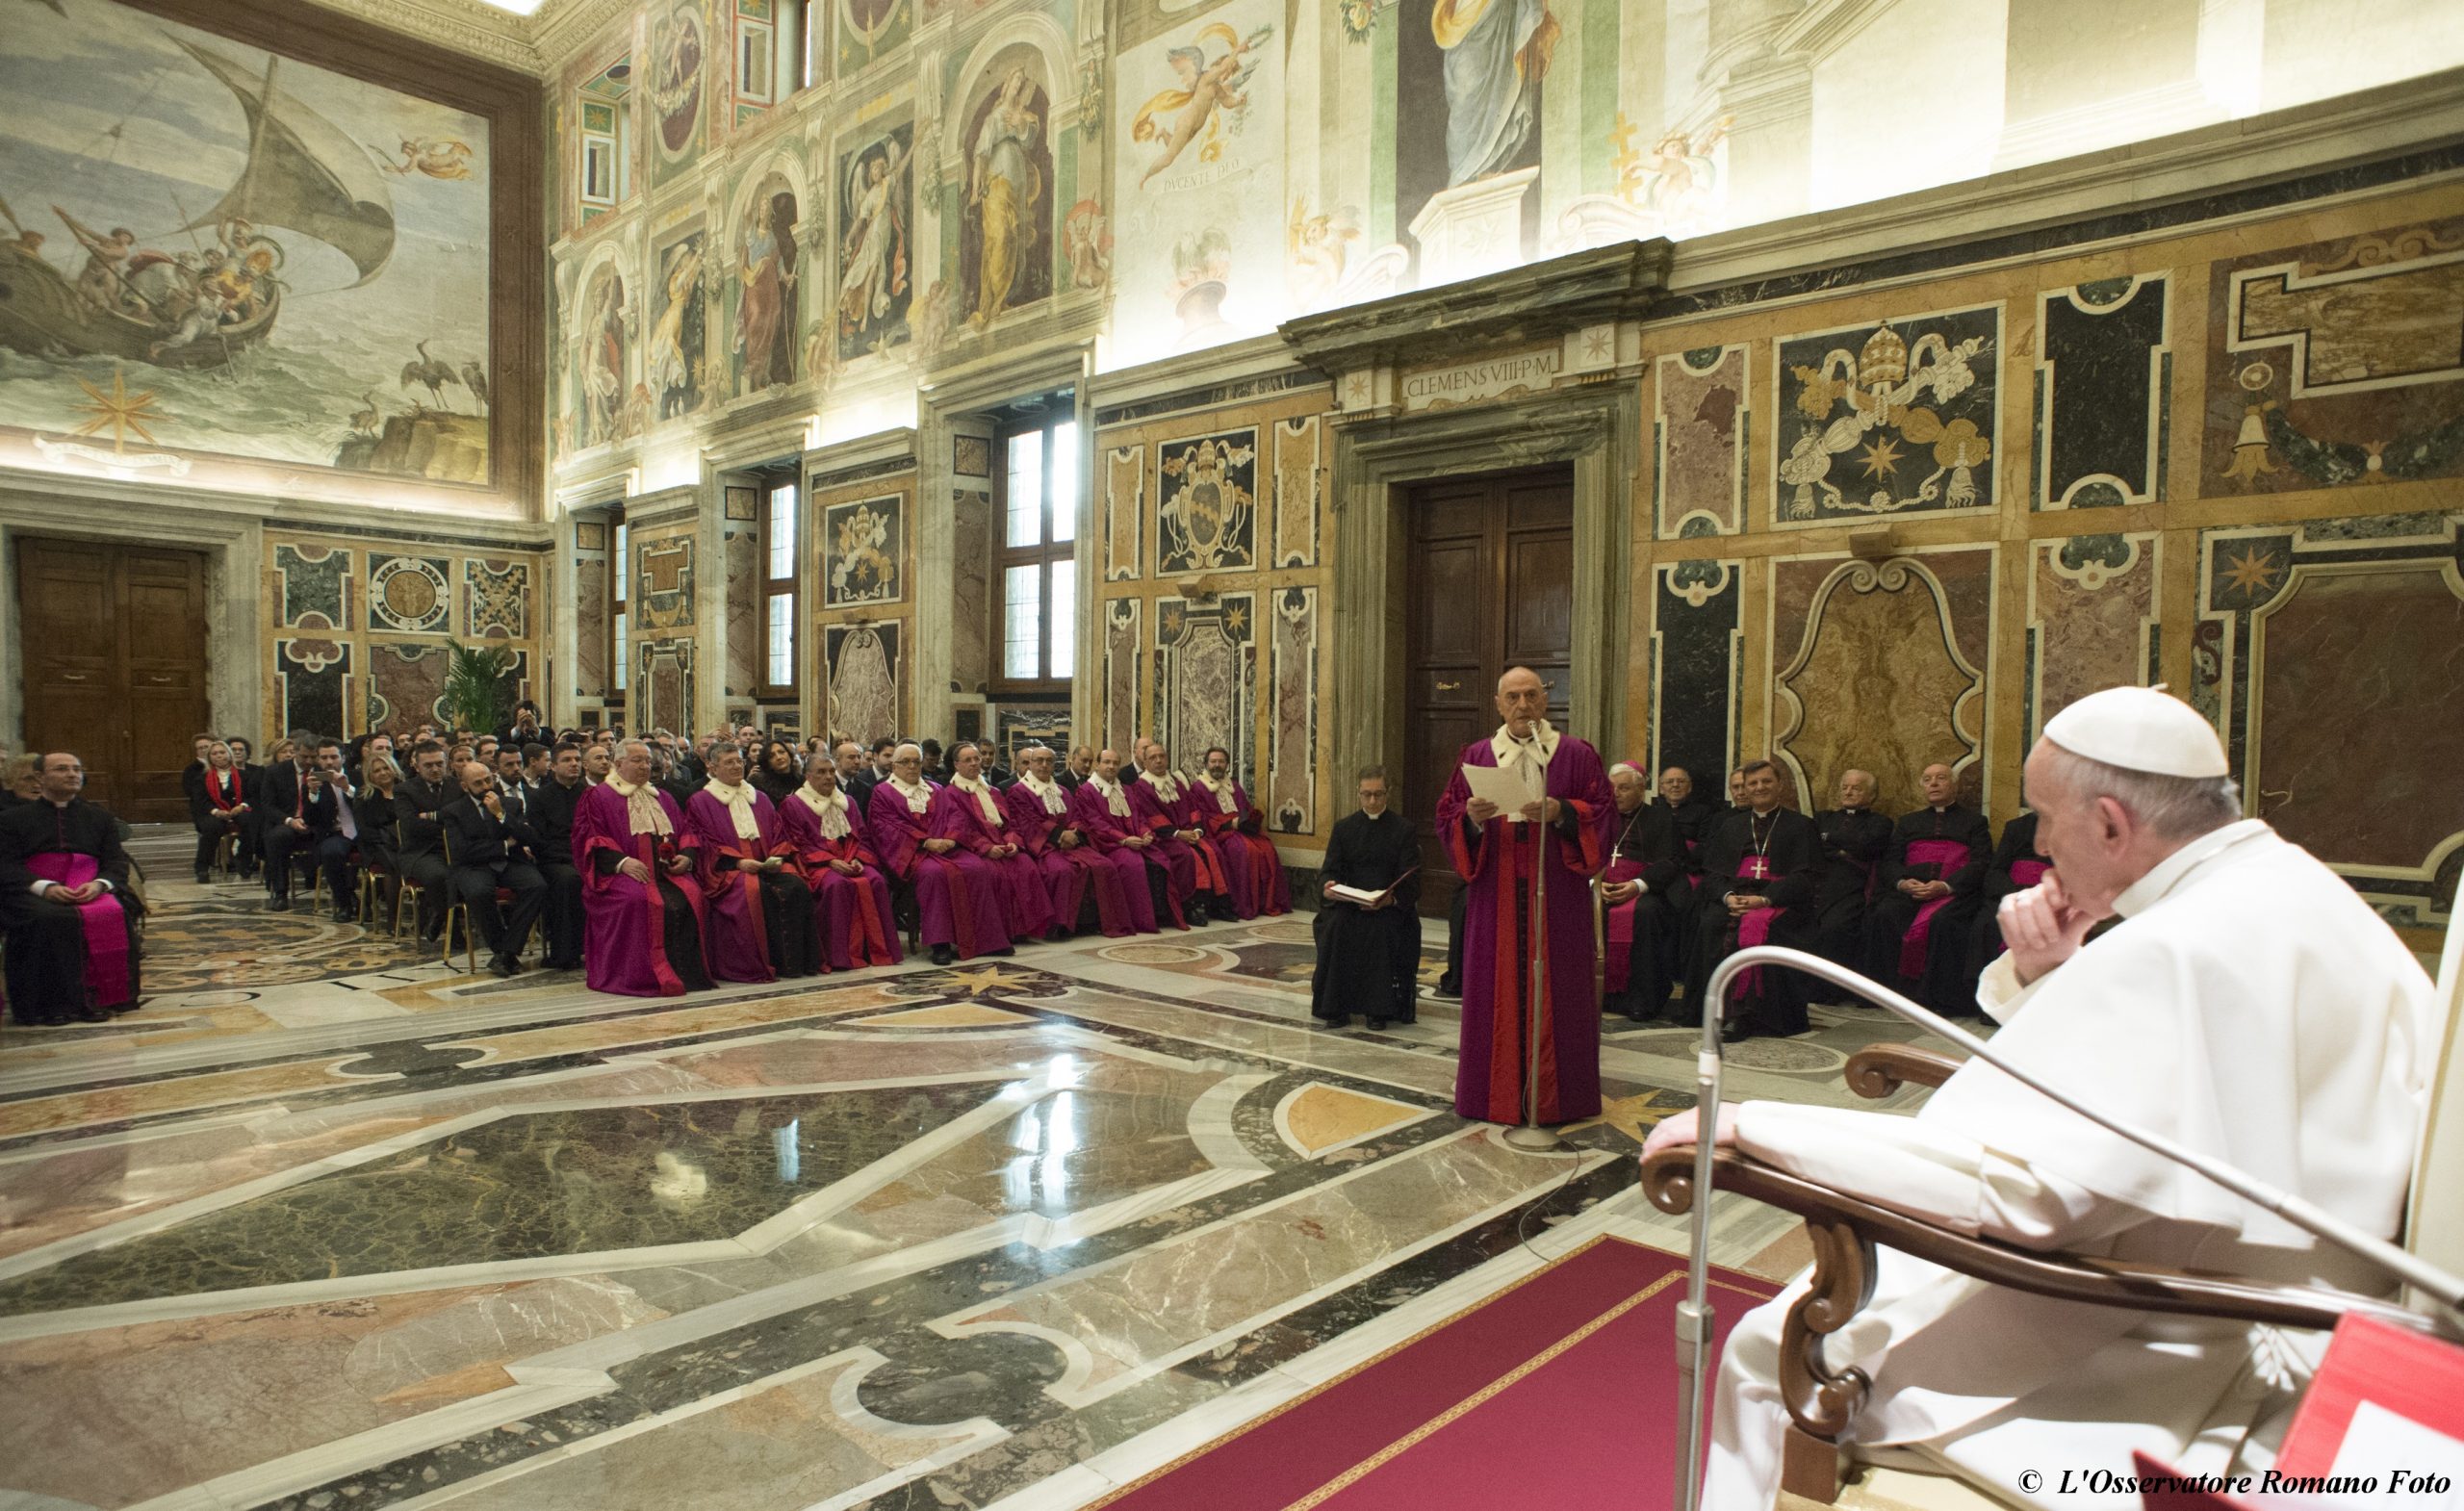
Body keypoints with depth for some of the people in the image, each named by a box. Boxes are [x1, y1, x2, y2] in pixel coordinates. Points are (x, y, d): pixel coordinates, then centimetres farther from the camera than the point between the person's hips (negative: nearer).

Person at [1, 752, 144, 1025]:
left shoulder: (100, 817, 22)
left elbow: (117, 861, 11)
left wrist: (99, 884, -14)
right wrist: (44, 887, -19)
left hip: (90, 891, 2)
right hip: (34, 894, -1)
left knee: (113, 915, -32)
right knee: (49, 920, -36)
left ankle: (99, 997, -26)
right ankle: (54, 1003, -28)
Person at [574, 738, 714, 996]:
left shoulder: (662, 798, 26)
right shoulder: (599, 797, 10)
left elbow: (685, 832, 21)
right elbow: (590, 838, -2)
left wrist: (686, 856, -2)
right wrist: (621, 861, -19)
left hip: (667, 871, 4)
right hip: (621, 873, -4)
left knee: (691, 897, -27)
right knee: (641, 900, -36)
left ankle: (685, 973, -23)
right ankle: (642, 976, -28)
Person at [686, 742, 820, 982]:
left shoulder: (759, 799, 23)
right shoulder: (701, 802, 8)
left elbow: (778, 835, 17)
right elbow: (703, 843, -3)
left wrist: (777, 858, -5)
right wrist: (738, 861, -16)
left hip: (767, 865, 4)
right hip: (728, 870, -4)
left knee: (797, 887, -26)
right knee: (756, 891, -36)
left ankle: (798, 959, -23)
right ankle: (759, 964, -29)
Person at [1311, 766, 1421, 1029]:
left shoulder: (1403, 829, 4)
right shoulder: (1343, 827, 12)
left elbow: (1410, 881, -4)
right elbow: (1329, 870, 5)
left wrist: (1389, 899, -26)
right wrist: (1327, 887, -20)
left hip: (1390, 908, -2)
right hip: (1346, 903, 2)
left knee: (1383, 928, -34)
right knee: (1335, 927, -29)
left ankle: (1379, 1008, -20)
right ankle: (1335, 1006, -19)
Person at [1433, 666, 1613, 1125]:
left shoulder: (1577, 755, 4)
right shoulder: (1476, 757, 9)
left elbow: (1602, 816, -1)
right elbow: (1447, 820, 6)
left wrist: (1561, 812, -17)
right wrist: (1472, 819, -15)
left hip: (1557, 895, -1)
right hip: (1495, 896, 1)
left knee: (1553, 987, 3)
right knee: (1496, 990, 3)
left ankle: (1555, 1093, 14)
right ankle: (1497, 1090, 13)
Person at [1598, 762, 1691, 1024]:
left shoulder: (1661, 817, 10)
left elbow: (1670, 862, -2)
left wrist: (1637, 885, -18)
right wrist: (1598, 882, -9)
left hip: (1643, 889, -3)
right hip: (1604, 887, 3)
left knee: (1644, 911, -36)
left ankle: (1643, 1000, -30)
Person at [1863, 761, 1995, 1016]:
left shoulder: (1974, 820, 19)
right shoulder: (1908, 821, 28)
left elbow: (1980, 863, 3)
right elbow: (1890, 860, 16)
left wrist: (1945, 886, -15)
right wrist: (1902, 882, -8)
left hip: (1954, 890, -3)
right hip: (1909, 889, 3)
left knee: (1942, 920, -36)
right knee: (1884, 915, -30)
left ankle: (1939, 996, -31)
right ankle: (1887, 988, -27)